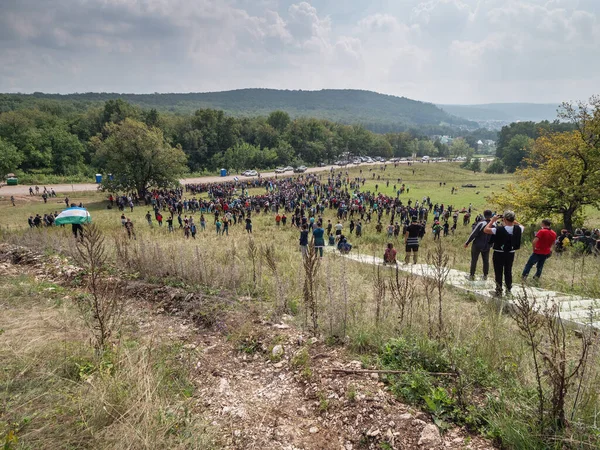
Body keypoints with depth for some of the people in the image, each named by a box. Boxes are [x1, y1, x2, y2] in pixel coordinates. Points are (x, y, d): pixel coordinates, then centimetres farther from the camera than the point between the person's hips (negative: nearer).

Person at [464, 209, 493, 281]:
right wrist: (490, 244, 18)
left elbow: (473, 234, -18)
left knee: (474, 260, 5)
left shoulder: (481, 223, -21)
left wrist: (467, 243, -10)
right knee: (486, 261, 15)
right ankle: (485, 276, 23)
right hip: (487, 246, 5)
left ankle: (472, 276, 10)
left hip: (477, 245, -5)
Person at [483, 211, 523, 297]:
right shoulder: (517, 229, -11)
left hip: (499, 254, -4)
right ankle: (508, 290, 29)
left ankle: (499, 291, 16)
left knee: (498, 273, 8)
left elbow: (485, 230, -16)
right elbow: (522, 226, 14)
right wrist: (514, 221, 7)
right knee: (508, 272, 18)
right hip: (511, 254, 4)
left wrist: (492, 220, -9)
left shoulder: (499, 229, -25)